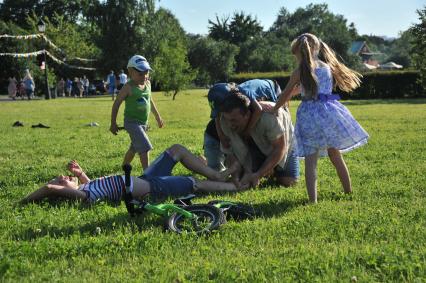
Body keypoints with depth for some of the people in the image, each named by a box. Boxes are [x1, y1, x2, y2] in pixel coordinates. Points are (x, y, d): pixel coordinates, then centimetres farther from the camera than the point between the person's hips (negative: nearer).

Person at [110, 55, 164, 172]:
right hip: (132, 122, -7)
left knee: (134, 148, 18)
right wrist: (113, 123, -8)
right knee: (145, 147, -16)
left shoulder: (147, 84, 4)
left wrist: (157, 116, 27)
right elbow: (116, 104, -10)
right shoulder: (128, 87, -16)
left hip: (143, 122, 7)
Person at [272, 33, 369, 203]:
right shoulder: (328, 67, 10)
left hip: (309, 114, -4)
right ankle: (348, 192, 25)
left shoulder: (299, 72, 0)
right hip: (329, 111, 4)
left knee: (310, 160, -4)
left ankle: (313, 200, -12)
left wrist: (274, 109, 25)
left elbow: (285, 95, 8)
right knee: (336, 157, 17)